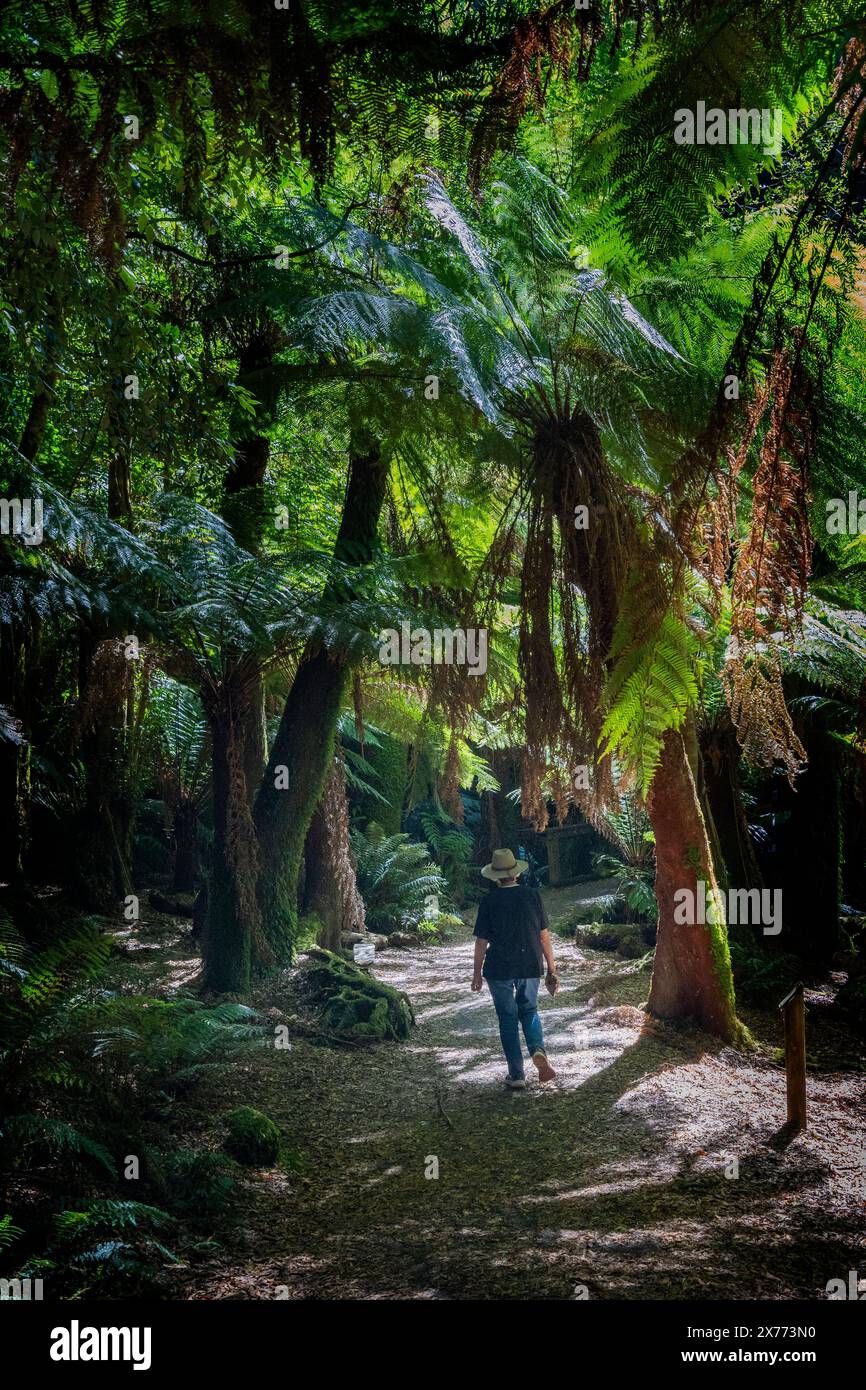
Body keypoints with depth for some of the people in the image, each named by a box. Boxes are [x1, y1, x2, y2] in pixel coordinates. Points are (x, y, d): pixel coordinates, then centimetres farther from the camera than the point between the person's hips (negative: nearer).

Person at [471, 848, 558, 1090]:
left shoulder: (489, 902, -7)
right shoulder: (532, 896, -2)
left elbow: (481, 942, -5)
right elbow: (544, 935, 0)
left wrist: (477, 973, 6)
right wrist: (552, 969, 7)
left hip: (499, 970, -2)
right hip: (530, 967, 2)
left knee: (508, 1019, 10)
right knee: (529, 1011, 21)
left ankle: (517, 1075, 11)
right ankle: (538, 1050, -6)